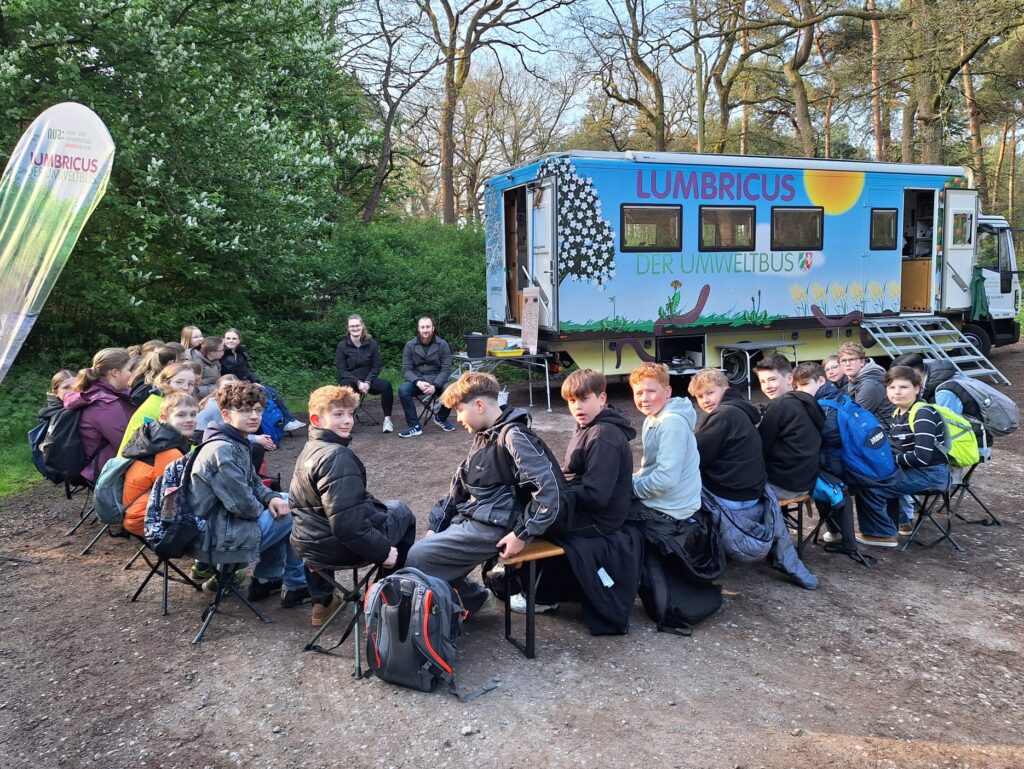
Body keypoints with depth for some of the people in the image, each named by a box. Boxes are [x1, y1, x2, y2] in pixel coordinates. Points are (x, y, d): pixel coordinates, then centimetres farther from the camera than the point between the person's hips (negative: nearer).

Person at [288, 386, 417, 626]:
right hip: (338, 547, -7)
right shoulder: (337, 457, -24)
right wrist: (383, 551, -18)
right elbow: (347, 523, -29)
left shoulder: (309, 449, 5)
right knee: (402, 512, 15)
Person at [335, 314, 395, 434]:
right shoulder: (342, 346, -3)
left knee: (386, 385, -26)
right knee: (345, 387, -38)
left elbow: (376, 366, 2)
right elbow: (341, 370, -6)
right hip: (349, 380, -2)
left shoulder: (371, 343, 1)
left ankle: (387, 420, -19)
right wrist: (358, 382, -18)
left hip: (367, 380, 2)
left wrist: (367, 382, -15)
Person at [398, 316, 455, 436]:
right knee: (403, 389, -32)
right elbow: (406, 369, -4)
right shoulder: (410, 345, 1)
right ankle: (414, 426, -19)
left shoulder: (442, 345, -2)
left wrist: (435, 385, -24)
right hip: (416, 381, 0)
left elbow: (446, 369, -7)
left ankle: (441, 418, 3)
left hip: (437, 380, 0)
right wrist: (417, 382, -25)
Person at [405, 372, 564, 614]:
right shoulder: (484, 436, 13)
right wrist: (436, 526, 11)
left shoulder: (514, 436, -16)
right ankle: (471, 598, 16)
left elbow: (550, 489, -23)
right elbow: (459, 485, 18)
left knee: (417, 559, -14)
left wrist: (523, 534, -21)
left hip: (494, 528, -10)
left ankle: (475, 598, 5)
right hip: (470, 519, 10)